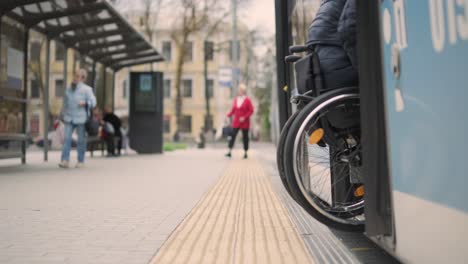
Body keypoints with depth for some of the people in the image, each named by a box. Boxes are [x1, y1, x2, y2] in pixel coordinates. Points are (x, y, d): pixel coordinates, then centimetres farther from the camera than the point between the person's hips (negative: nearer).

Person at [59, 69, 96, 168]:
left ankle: (81, 161, 16)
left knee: (81, 140, 4)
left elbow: (93, 103, -7)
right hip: (69, 118, 3)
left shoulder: (87, 89, -4)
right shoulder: (69, 89, 9)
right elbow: (65, 103, 19)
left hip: (81, 119, -3)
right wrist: (63, 114, 18)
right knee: (67, 138, -8)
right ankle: (65, 161, -10)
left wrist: (85, 103, -25)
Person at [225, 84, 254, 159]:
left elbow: (251, 110, -8)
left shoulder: (247, 100, -7)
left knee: (245, 137, 4)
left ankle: (245, 153, 12)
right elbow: (233, 110, 12)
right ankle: (230, 152, -2)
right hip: (236, 122, 4)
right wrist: (228, 115, -3)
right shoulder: (236, 99, 7)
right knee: (233, 136, -3)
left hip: (244, 123, -3)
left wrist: (244, 117, -15)